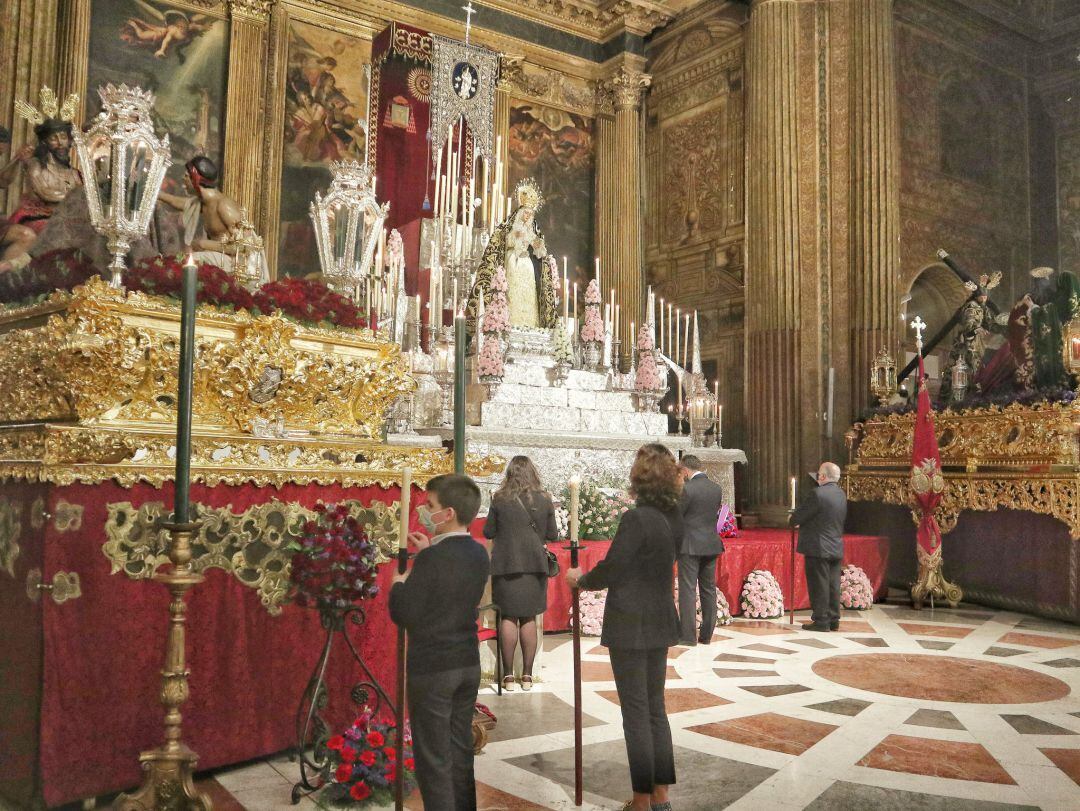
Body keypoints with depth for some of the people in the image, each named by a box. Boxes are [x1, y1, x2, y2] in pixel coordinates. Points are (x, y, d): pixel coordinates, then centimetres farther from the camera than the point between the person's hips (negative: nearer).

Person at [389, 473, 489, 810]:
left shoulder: (432, 558, -22)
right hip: (468, 665, 7)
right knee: (461, 750, 18)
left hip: (431, 669, -7)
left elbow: (402, 614, -17)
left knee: (433, 758, 4)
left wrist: (398, 585, 0)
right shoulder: (479, 554, 1)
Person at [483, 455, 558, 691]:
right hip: (535, 565, 1)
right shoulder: (544, 499, 0)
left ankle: (508, 676, 5)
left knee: (509, 617, 5)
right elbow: (552, 535, 6)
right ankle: (527, 675, 11)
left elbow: (488, 532, 2)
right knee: (529, 618, 9)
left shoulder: (500, 499, -4)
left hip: (506, 565, -1)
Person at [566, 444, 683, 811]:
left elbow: (611, 570, -17)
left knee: (636, 714, 3)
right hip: (660, 624, 8)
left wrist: (581, 579, 1)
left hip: (630, 627, -7)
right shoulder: (674, 517, 3)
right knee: (656, 709, 17)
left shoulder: (636, 518, -21)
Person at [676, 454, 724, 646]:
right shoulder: (717, 488, 5)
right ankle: (706, 635, 18)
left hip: (690, 545, -6)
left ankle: (688, 635, 1)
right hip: (711, 545, 6)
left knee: (687, 590, -1)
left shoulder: (687, 489, -15)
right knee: (709, 589, 12)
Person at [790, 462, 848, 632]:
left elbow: (797, 517, -14)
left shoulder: (816, 493, -18)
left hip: (818, 548, -7)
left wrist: (793, 520, 10)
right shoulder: (841, 494, 8)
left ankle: (821, 621, 4)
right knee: (833, 584, 11)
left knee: (819, 585, 0)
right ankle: (833, 620, 18)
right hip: (836, 547, 8)